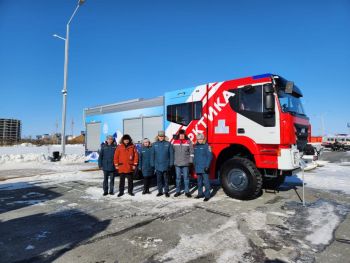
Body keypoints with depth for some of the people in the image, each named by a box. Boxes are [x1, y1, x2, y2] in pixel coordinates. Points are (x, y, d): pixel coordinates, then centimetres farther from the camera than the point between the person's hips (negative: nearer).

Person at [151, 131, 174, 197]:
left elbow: (171, 154, -3)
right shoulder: (155, 144, 4)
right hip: (158, 165, 2)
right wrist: (152, 164, 1)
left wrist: (171, 164, -6)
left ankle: (166, 191, 18)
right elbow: (152, 155, 5)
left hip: (166, 165, -2)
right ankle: (160, 191, 22)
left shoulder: (168, 144, -3)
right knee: (159, 179, 10)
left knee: (166, 179, 7)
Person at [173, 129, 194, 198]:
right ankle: (177, 191, 20)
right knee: (178, 178, 9)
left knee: (186, 177, 5)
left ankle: (187, 191, 15)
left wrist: (190, 161, -4)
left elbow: (191, 152, 2)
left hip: (185, 163, -1)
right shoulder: (175, 142, 5)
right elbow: (172, 152, 8)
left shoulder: (188, 142, 1)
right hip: (177, 163, 2)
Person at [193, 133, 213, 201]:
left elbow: (210, 156, -11)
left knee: (206, 181, -3)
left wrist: (207, 166, -16)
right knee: (199, 181, 15)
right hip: (197, 167, 6)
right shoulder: (195, 146, 10)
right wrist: (194, 165, 15)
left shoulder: (206, 146, -8)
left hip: (204, 167, -6)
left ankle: (207, 195, 4)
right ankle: (200, 194, 28)